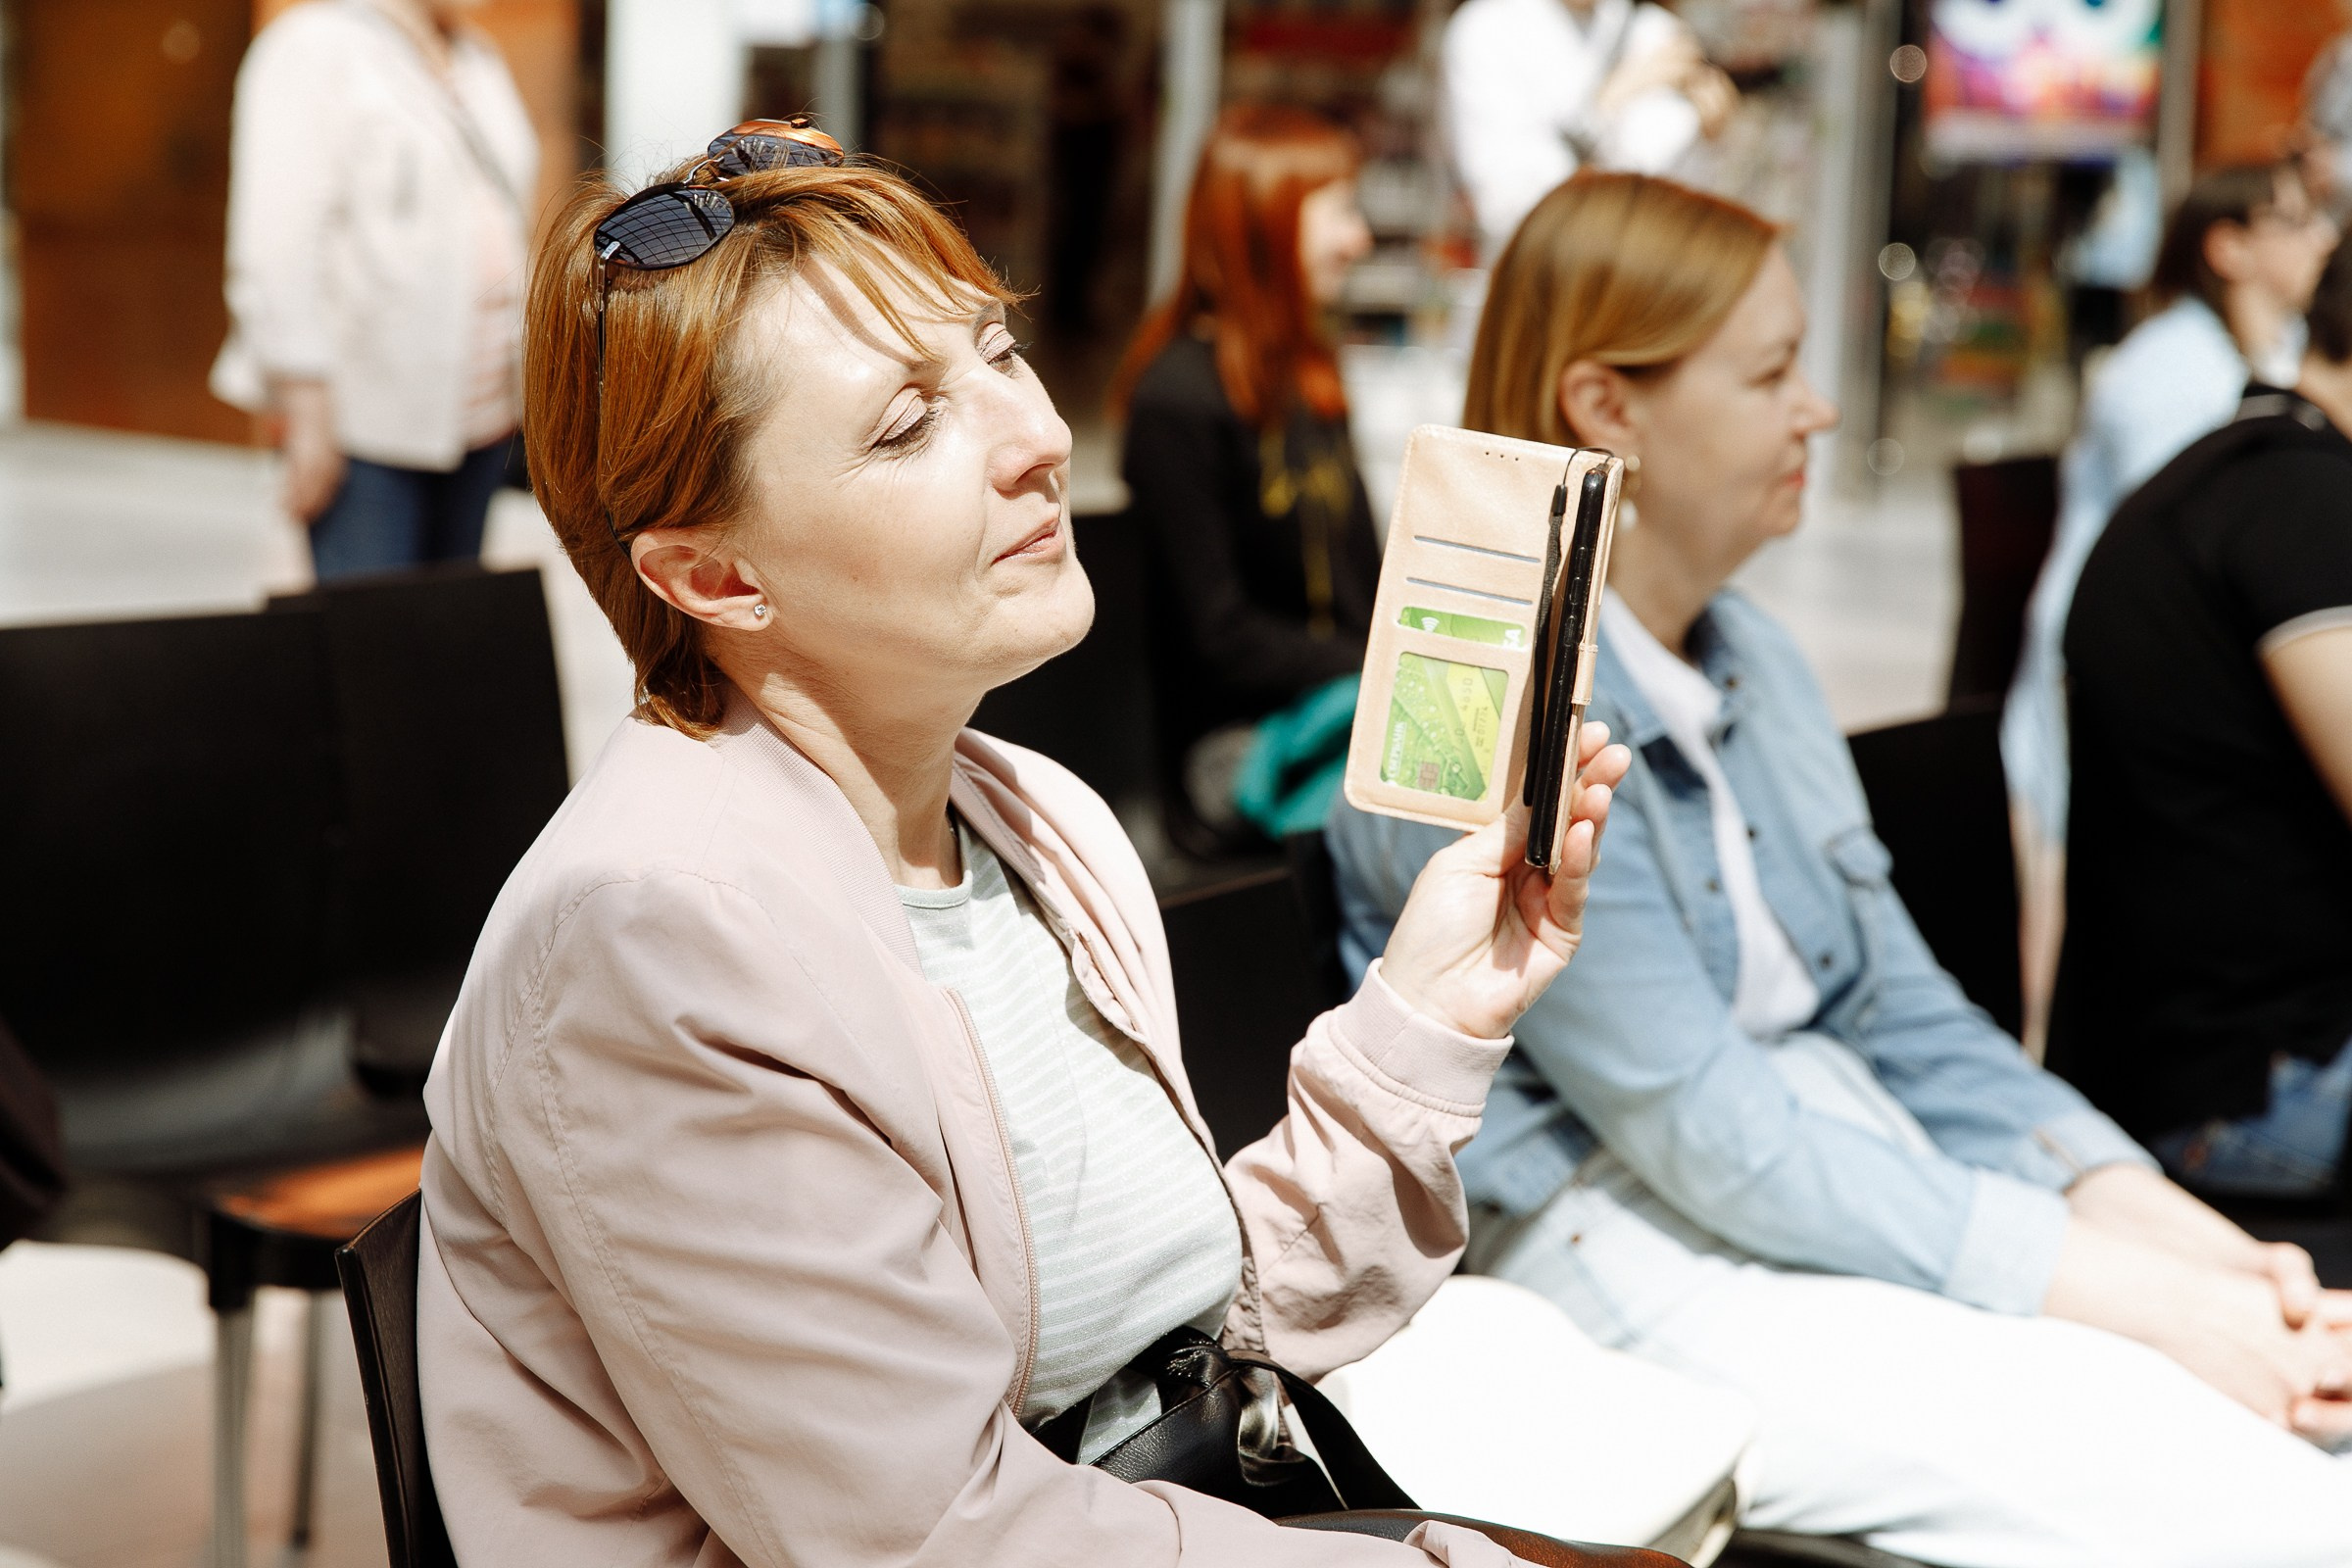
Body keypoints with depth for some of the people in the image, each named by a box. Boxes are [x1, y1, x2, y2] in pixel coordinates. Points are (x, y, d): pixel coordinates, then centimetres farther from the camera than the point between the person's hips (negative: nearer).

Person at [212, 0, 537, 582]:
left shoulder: (479, 60, 17)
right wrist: (308, 413, -18)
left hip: (480, 418, 7)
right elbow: (280, 246, -13)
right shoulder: (315, 48, -7)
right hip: (366, 419, -7)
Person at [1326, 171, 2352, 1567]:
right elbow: (1712, 1143, -18)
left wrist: (2140, 1207, -3)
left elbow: (1901, 1011, 14)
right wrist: (2116, 1284, -17)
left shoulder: (1755, 663, 13)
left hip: (1857, 1176, 8)